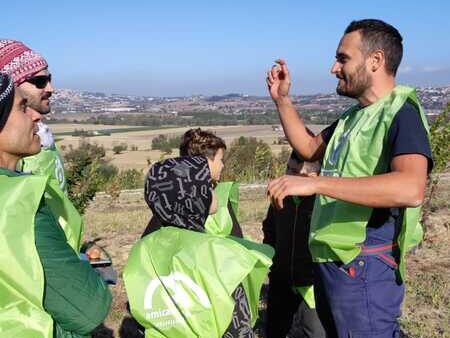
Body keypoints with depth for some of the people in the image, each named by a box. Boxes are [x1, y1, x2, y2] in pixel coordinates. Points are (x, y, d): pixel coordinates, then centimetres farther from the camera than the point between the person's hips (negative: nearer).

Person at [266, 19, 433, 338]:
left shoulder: (402, 112, -15)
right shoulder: (354, 115, 14)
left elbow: (411, 189, -31)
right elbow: (309, 147, 24)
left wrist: (315, 183, -35)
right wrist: (282, 99, 13)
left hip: (364, 266, -9)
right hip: (330, 259, 9)